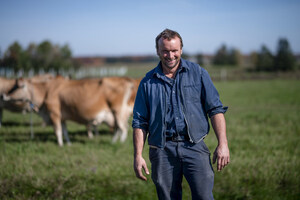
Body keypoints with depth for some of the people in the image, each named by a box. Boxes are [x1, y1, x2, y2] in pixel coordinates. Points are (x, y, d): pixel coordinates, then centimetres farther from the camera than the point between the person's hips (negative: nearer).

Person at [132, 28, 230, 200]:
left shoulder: (198, 73, 8)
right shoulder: (148, 82, 10)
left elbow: (216, 109, 6)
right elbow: (140, 122, 11)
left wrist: (223, 144, -4)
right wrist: (138, 156, 2)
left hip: (194, 146, -1)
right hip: (162, 150, 1)